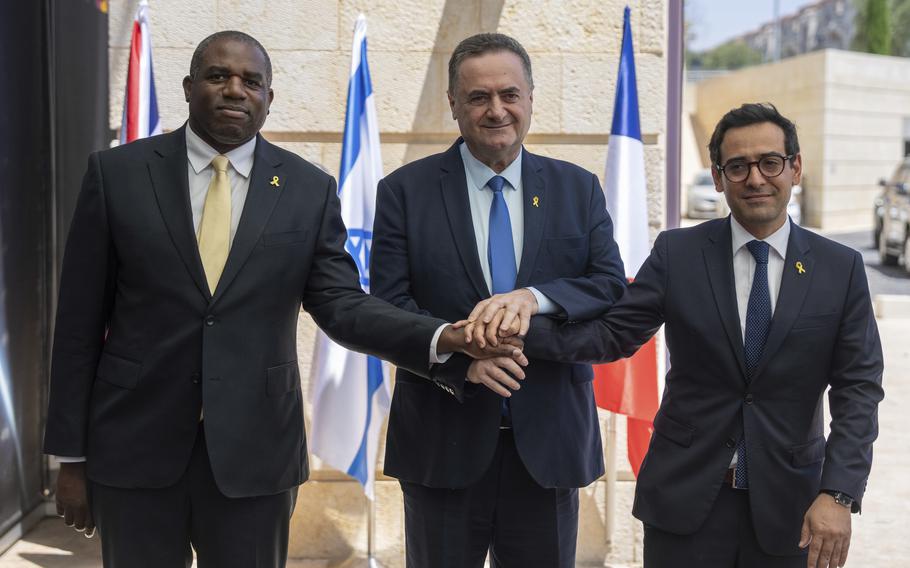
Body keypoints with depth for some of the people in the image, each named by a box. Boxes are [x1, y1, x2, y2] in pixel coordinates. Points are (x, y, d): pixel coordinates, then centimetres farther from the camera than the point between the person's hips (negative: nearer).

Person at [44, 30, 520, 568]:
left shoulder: (310, 190, 1)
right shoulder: (117, 173, -1)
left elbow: (342, 304, -4)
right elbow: (80, 322, 1)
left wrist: (446, 337, -21)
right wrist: (72, 456, 0)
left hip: (254, 450, 1)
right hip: (135, 446, 0)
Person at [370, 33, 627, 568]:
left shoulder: (579, 189, 5)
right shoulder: (404, 191, -1)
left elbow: (612, 288, -3)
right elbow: (387, 307, -7)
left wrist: (536, 297, -22)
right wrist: (459, 359, -23)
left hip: (549, 439, 2)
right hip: (444, 442, -1)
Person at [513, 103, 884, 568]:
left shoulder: (841, 268, -1)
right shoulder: (678, 253, -2)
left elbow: (858, 388, -3)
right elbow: (614, 334, -6)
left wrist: (838, 494, -13)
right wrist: (522, 327, -23)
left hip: (788, 505, 1)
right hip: (685, 498, -1)